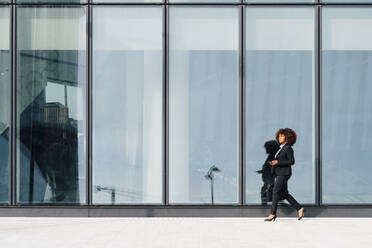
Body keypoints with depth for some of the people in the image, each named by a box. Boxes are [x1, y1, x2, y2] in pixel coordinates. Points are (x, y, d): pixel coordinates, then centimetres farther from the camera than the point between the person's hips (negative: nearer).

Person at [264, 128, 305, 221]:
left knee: (275, 192, -8)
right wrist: (276, 176, 19)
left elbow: (291, 161, -16)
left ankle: (273, 214, -4)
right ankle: (299, 209, 16)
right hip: (279, 174, 9)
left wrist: (277, 162, -20)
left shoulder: (288, 148, -11)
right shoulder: (282, 148, 16)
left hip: (284, 174, -9)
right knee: (284, 194, 10)